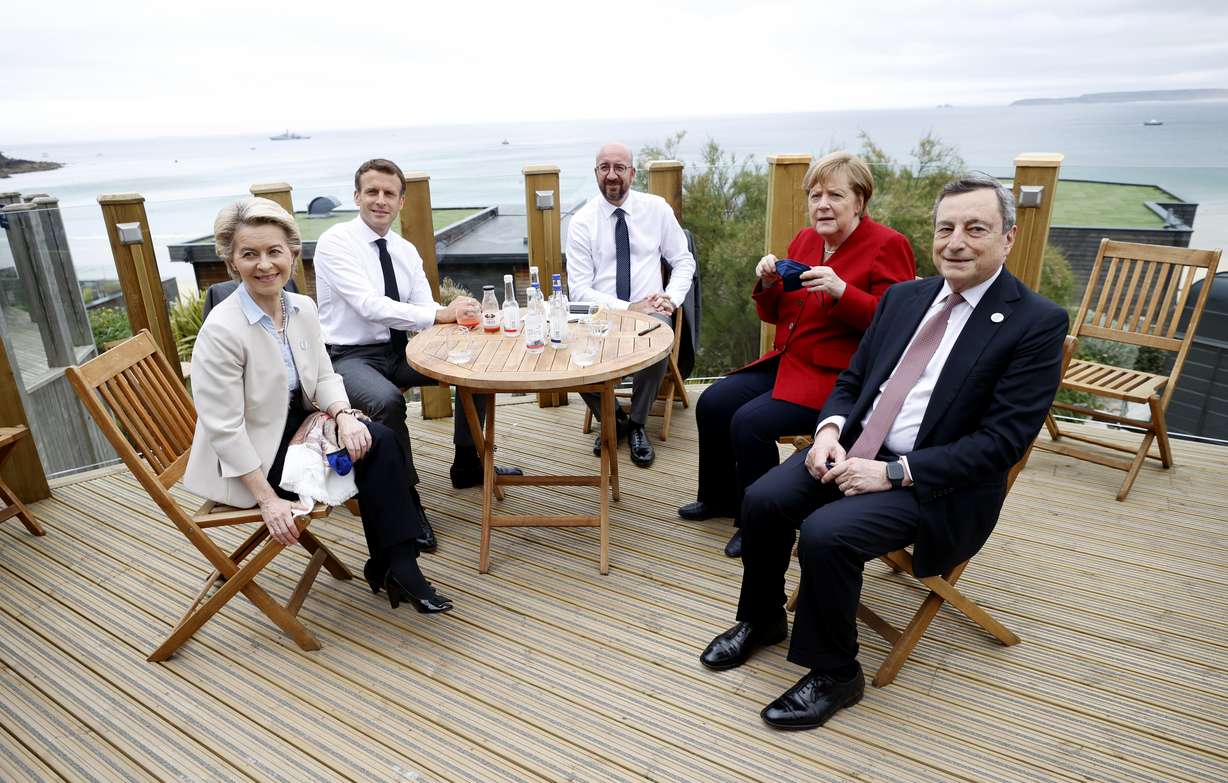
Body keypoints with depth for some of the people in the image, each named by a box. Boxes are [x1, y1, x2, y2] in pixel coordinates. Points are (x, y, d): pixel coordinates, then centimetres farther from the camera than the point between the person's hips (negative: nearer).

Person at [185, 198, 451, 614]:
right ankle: (391, 567, 4)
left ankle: (396, 564, -6)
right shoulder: (221, 331, -23)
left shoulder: (303, 308, -3)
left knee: (380, 441, -17)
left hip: (297, 423, 6)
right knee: (369, 455, -16)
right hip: (250, 461, -6)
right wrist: (268, 499, -22)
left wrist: (344, 415, -18)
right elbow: (225, 429, -22)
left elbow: (324, 377, 4)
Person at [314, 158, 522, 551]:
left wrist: (456, 315, -25)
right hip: (350, 357, -6)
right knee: (388, 400, -36)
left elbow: (425, 310, -2)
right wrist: (441, 314, -33)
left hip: (398, 351, 7)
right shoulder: (335, 242, -12)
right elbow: (369, 306, -26)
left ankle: (467, 465, 15)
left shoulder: (405, 250, 7)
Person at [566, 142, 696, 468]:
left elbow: (684, 261, 11)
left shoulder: (657, 208, 6)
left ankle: (636, 424, -5)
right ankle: (612, 419, 3)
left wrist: (671, 297, -9)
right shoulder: (582, 221, 0)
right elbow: (579, 289, -6)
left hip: (649, 313, 0)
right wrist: (628, 308, -18)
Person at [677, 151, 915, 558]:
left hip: (837, 376, -7)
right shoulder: (804, 240, 11)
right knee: (712, 403, -4)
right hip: (787, 363, 8)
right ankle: (719, 498, 18)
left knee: (750, 423, -23)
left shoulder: (888, 246, -9)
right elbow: (774, 315, 17)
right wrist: (767, 283, -4)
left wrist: (841, 291, -28)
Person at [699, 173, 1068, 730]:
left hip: (937, 480, -5)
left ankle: (834, 673, 0)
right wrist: (830, 430, -9)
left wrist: (893, 473, -21)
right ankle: (762, 619, 14)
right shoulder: (903, 296, 10)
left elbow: (1002, 441, -15)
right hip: (854, 448, 6)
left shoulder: (1038, 322, -9)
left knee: (825, 533, -27)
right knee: (762, 500, -13)